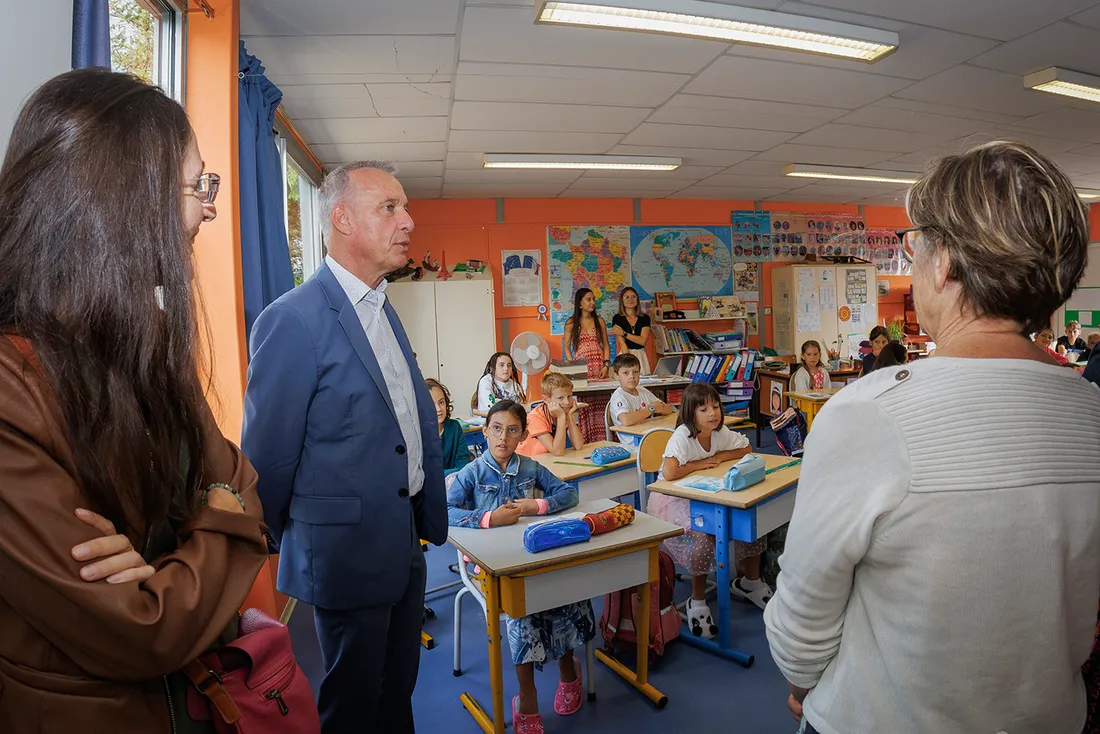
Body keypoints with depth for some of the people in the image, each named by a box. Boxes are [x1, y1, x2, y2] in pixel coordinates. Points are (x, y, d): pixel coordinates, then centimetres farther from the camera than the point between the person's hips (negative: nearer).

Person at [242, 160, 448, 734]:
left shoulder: (383, 311, 8)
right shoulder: (293, 320, -19)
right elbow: (268, 455, -13)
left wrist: (430, 519, 12)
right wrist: (277, 540, 0)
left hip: (405, 546, 7)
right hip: (348, 552, -7)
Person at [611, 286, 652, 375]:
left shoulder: (645, 318, 7)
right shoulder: (617, 318, 0)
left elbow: (643, 341, -4)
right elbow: (622, 343, -9)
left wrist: (624, 333, -9)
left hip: (641, 355, 2)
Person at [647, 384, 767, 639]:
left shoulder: (720, 432, -4)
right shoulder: (682, 436, -25)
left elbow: (745, 448, 8)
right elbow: (670, 473, -39)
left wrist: (719, 457, -9)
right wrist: (701, 463, -23)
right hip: (674, 500, -7)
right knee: (706, 535, -32)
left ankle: (750, 582, 17)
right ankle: (697, 602, -9)